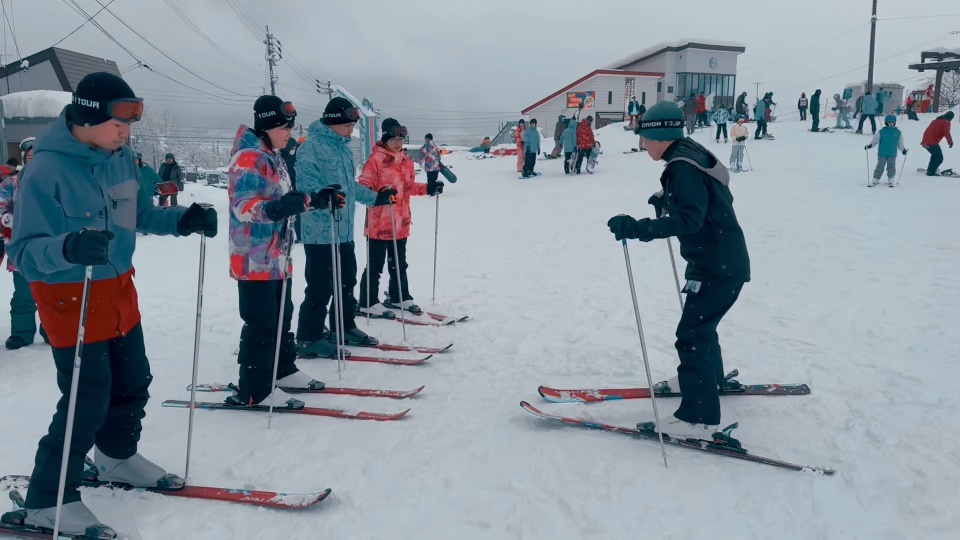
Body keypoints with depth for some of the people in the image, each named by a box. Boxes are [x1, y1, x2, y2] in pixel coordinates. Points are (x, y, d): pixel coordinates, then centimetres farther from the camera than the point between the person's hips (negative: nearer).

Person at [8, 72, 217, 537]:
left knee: (133, 383, 19)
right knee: (88, 401, -4)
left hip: (119, 290, 8)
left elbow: (140, 214, 13)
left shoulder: (121, 157, 0)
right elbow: (24, 251, -23)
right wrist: (67, 247, -44)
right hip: (70, 298, -7)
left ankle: (116, 458, 44)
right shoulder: (46, 170, -22)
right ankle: (47, 501, 15)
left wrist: (183, 219, -4)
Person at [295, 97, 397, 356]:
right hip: (320, 231, -9)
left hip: (345, 230, 9)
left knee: (347, 281, 17)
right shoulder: (312, 146, -11)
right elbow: (305, 181, -23)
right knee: (320, 286, -5)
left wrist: (375, 197, 29)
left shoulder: (344, 148, 17)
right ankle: (309, 339, 5)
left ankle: (344, 328, 31)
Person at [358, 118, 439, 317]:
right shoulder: (376, 159, -13)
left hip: (401, 223, 7)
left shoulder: (406, 162, 11)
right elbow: (363, 186, -17)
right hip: (379, 223, -7)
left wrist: (428, 188, 9)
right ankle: (368, 303, 11)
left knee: (399, 263, 19)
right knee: (375, 265, 0)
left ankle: (400, 297, 33)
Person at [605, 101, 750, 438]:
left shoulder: (683, 167, -20)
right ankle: (709, 377, 48)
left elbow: (689, 219, -31)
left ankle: (699, 418, -2)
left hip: (718, 266, -11)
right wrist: (667, 204, 15)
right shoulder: (690, 156, 10)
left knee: (691, 335, -8)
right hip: (722, 259, 11)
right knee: (700, 323, 26)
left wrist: (637, 228, -37)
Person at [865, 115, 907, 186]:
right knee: (880, 167, 3)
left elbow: (900, 143, 16)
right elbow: (875, 140, -2)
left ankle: (890, 181, 14)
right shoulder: (881, 131, -2)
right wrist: (870, 145, -15)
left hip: (892, 154, 2)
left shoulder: (898, 132, 7)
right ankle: (876, 180, 11)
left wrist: (903, 150, 16)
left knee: (891, 167, 4)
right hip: (882, 153, -2)